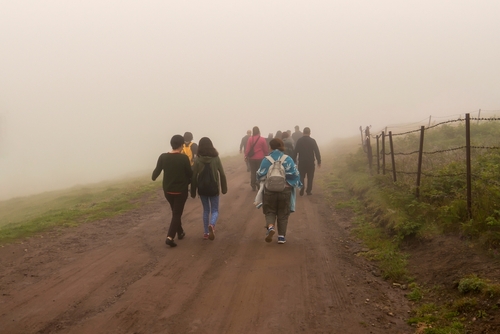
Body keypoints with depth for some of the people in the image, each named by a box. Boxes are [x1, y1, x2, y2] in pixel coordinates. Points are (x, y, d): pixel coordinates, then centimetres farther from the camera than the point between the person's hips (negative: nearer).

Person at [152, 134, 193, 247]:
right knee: (177, 214, 3)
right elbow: (190, 174, -9)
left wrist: (153, 177, 20)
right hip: (181, 191, -4)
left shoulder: (163, 157, -8)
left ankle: (180, 232, 35)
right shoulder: (184, 158, -16)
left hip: (168, 190, 4)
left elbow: (157, 171, -1)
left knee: (175, 212, 23)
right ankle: (170, 237, -11)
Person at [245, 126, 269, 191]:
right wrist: (266, 156, 14)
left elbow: (248, 149, -7)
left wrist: (246, 156, 6)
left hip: (252, 158, 1)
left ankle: (253, 187, 12)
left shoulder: (250, 139, -7)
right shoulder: (262, 139, -8)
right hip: (260, 158, -1)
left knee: (253, 172, 9)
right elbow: (266, 150, -2)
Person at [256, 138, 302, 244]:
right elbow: (295, 174, -7)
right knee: (283, 214, 13)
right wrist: (297, 184, 11)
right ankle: (281, 236, 12)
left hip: (269, 190, 0)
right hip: (285, 190, 1)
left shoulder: (266, 160, -5)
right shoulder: (288, 159, -5)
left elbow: (260, 175, 0)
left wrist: (263, 184, 21)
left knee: (270, 211, 13)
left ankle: (270, 227, -16)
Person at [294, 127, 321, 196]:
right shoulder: (312, 141, -6)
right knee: (310, 177, 8)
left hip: (301, 162, 1)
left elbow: (295, 151, 0)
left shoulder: (299, 141, -1)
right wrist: (319, 162, -1)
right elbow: (317, 152, -6)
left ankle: (301, 191, 0)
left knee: (301, 177, 9)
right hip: (310, 162, -1)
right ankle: (308, 191, 5)